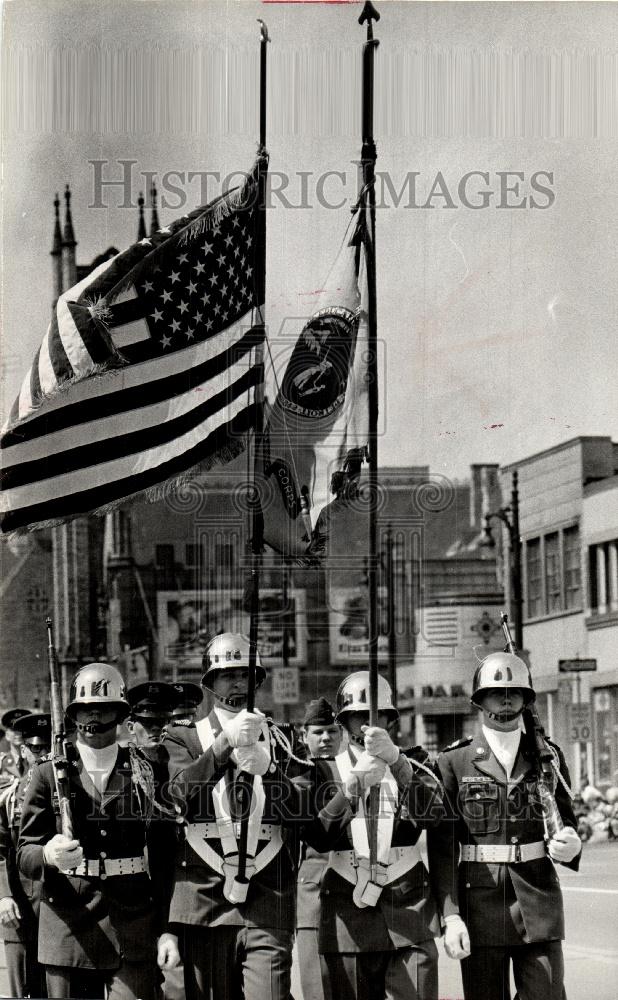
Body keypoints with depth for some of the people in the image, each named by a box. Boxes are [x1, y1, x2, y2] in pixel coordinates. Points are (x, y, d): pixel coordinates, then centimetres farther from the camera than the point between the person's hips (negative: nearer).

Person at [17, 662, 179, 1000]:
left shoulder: (146, 773, 7)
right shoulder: (49, 774, 5)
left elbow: (164, 858, 8)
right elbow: (24, 854, 2)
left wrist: (169, 928, 1)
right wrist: (49, 856, -21)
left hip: (133, 934, 0)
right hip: (67, 931, 0)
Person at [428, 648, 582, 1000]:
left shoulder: (548, 757, 9)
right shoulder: (454, 762, 1)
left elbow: (567, 822, 14)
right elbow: (442, 847, -2)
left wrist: (570, 845, -11)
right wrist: (451, 916, -10)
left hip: (539, 904, 2)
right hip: (480, 903, -1)